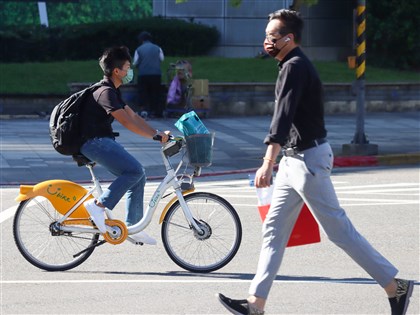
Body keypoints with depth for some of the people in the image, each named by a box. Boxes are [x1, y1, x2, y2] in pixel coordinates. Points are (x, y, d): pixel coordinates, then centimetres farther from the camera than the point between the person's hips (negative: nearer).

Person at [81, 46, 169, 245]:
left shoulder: (113, 92, 17)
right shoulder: (106, 93, -17)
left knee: (137, 176, 7)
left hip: (104, 141, 10)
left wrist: (158, 133, 7)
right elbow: (126, 122, -24)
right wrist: (155, 136, -23)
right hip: (95, 143, -10)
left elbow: (134, 117, 17)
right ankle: (99, 205, -20)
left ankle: (132, 227, 9)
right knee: (135, 170, -23)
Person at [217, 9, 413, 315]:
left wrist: (268, 162, -39)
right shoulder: (294, 66, 14)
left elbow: (283, 117, -30)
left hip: (308, 159, -10)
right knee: (274, 229, 8)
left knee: (339, 229, -5)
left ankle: (395, 286, 2)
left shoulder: (295, 67, -17)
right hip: (295, 158, 10)